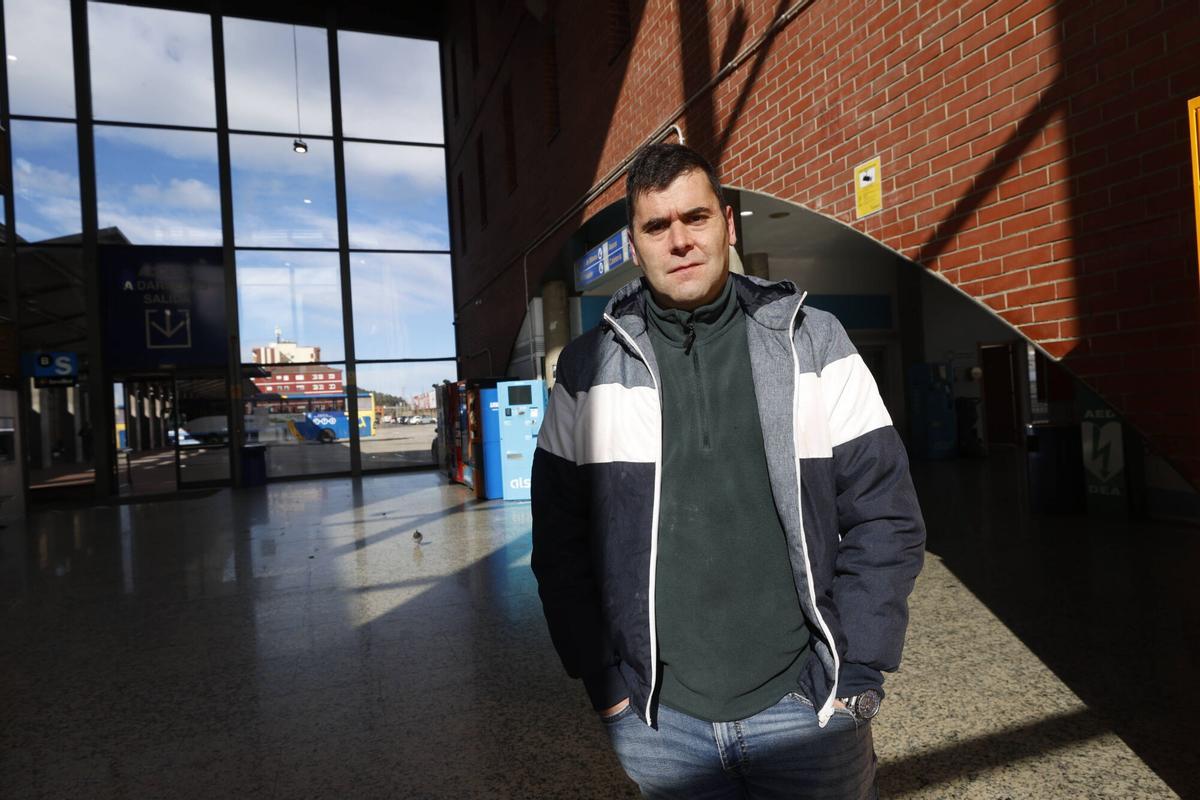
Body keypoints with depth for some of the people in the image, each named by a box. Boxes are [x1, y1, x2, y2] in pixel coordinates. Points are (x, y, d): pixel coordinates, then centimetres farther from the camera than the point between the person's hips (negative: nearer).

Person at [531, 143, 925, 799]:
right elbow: (559, 538, 2)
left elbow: (883, 515, -1)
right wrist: (602, 678, -1)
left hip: (804, 708, 0)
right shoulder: (588, 369, -1)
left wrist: (855, 673, -5)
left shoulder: (814, 344, -2)